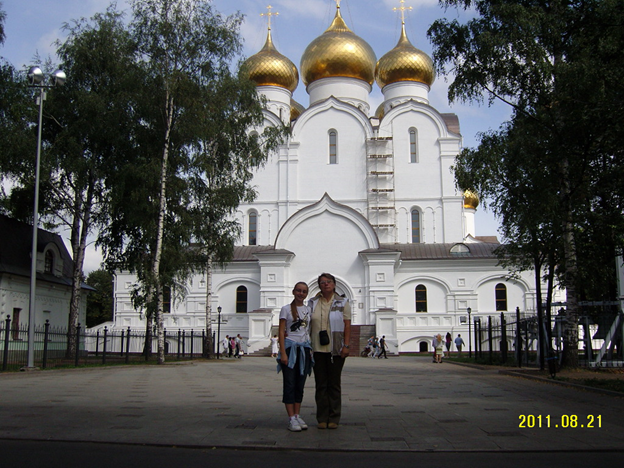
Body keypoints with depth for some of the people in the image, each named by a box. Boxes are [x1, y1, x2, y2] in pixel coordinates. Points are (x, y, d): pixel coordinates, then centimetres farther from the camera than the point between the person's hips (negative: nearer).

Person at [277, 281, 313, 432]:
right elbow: (281, 332, -4)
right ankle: (291, 419, -3)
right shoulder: (286, 309, 0)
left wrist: (311, 350, 8)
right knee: (290, 384, -5)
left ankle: (297, 416, 13)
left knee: (300, 385, 7)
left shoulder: (309, 310, 12)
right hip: (290, 347, -4)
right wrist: (283, 353, -12)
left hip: (304, 348, 4)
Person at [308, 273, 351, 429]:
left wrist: (346, 346, -9)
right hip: (317, 349, 2)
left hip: (336, 350, -2)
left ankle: (334, 419, 12)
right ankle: (322, 419, 12)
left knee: (334, 384, 4)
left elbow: (347, 326, -1)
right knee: (320, 384, 4)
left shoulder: (342, 303, 3)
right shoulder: (313, 303, 8)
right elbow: (308, 325, 11)